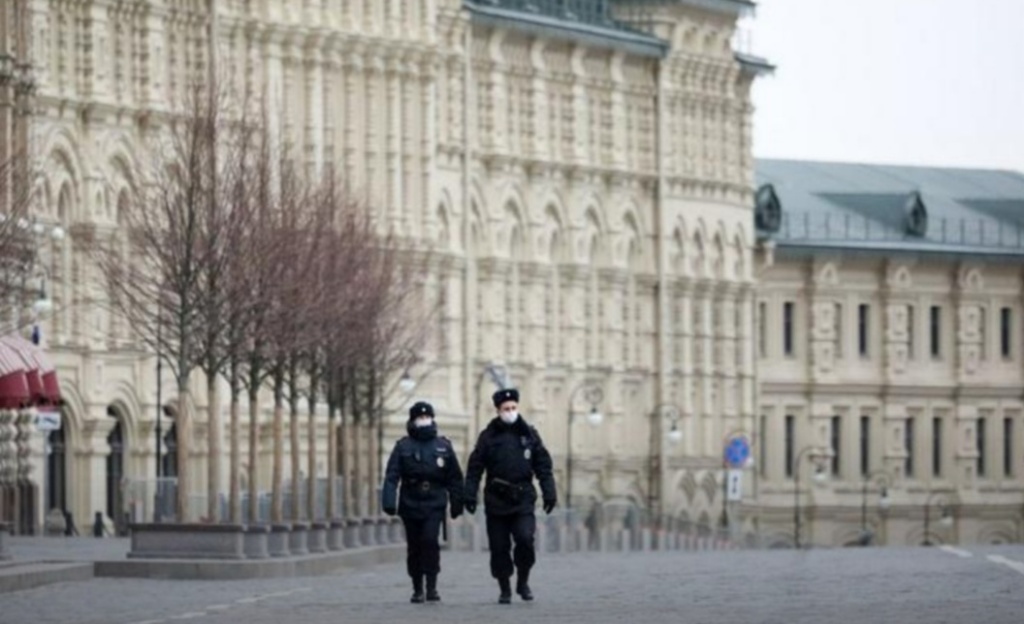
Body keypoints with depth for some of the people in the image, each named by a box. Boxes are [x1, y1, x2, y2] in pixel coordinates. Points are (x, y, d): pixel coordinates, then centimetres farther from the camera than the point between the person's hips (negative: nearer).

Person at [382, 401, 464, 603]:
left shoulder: (443, 446, 8)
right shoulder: (403, 447, 4)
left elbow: (454, 478, 13)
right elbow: (392, 476, -4)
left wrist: (457, 503, 11)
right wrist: (389, 501, -14)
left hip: (434, 504, -1)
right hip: (410, 503, 1)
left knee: (430, 541, -17)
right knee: (414, 547, 5)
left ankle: (432, 587, -12)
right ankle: (418, 589, 16)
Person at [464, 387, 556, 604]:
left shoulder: (529, 434, 7)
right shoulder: (488, 436, 3)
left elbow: (543, 466, 9)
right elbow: (474, 468, 1)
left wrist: (549, 493, 3)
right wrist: (470, 495, -5)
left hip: (523, 498, 0)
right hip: (496, 498, 0)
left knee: (525, 538, -16)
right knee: (499, 547, 1)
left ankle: (523, 581, 4)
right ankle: (505, 590, 13)